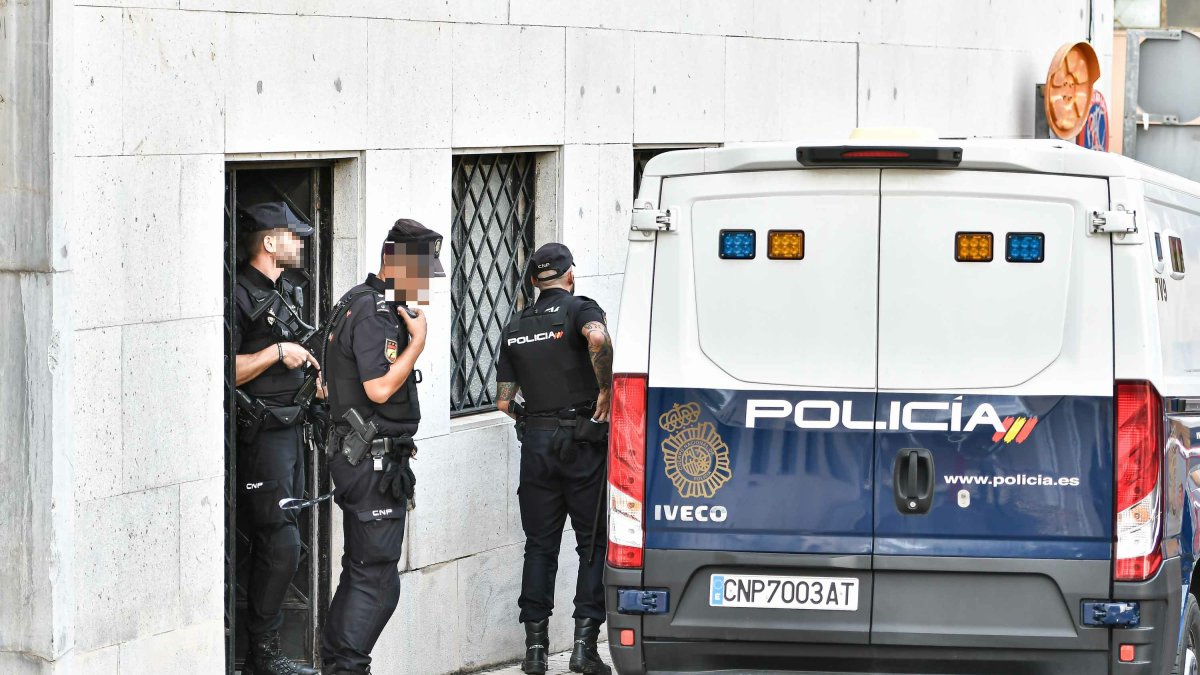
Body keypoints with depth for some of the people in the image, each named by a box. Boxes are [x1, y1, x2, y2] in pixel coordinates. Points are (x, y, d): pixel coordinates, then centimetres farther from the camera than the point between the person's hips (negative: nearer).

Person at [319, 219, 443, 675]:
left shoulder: (362, 304, 16)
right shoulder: (373, 313, -17)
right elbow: (380, 388, -25)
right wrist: (418, 341, -17)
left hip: (358, 459, 11)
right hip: (375, 461, -11)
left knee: (360, 571, 16)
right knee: (377, 582, -9)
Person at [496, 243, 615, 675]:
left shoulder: (516, 328, 11)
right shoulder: (579, 309, -4)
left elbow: (504, 401, 10)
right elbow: (598, 338, -29)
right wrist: (605, 392, -19)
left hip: (536, 443, 4)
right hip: (582, 441, -4)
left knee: (540, 545, 10)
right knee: (594, 543, 3)